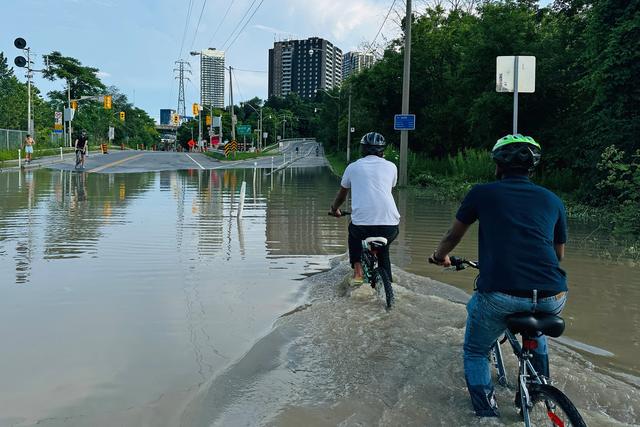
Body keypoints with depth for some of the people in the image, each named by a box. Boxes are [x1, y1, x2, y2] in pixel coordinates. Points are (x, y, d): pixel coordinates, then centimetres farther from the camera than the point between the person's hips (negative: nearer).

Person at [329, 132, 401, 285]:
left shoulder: (353, 167, 13)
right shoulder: (391, 166, 14)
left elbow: (341, 195, 28)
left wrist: (334, 209, 49)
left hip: (363, 225, -1)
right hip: (390, 226, 1)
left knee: (353, 231, 35)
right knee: (383, 250, 32)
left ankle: (357, 272, 24)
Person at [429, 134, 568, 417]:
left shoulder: (482, 193, 9)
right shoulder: (552, 200, 16)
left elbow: (453, 236, 22)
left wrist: (439, 256, 43)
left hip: (500, 296, -4)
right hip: (552, 300, 4)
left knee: (475, 352, 24)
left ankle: (487, 414, 18)